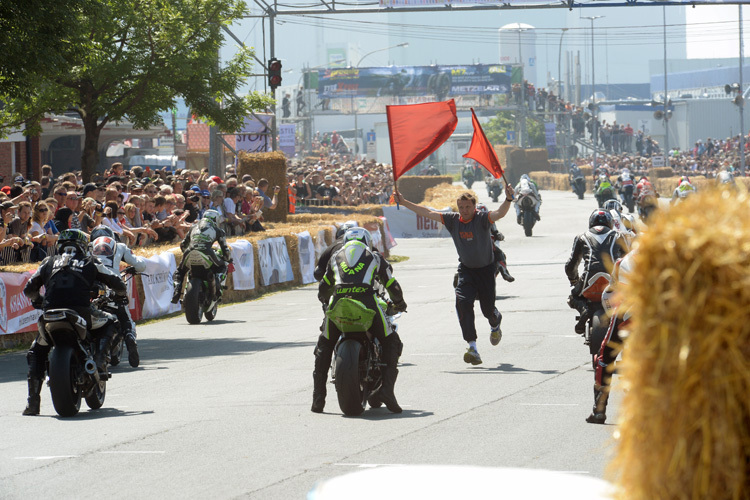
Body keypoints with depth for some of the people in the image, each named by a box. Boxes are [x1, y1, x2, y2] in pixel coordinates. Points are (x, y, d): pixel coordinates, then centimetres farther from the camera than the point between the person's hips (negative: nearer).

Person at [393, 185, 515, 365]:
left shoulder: (482, 219, -18)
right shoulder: (452, 220, -6)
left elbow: (500, 213, -36)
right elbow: (428, 213, -1)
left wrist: (508, 200, -56)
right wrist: (404, 202, -1)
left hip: (486, 269, -2)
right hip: (466, 269, 2)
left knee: (488, 308, 4)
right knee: (463, 302, -20)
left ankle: (495, 324, 46)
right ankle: (472, 347, -23)